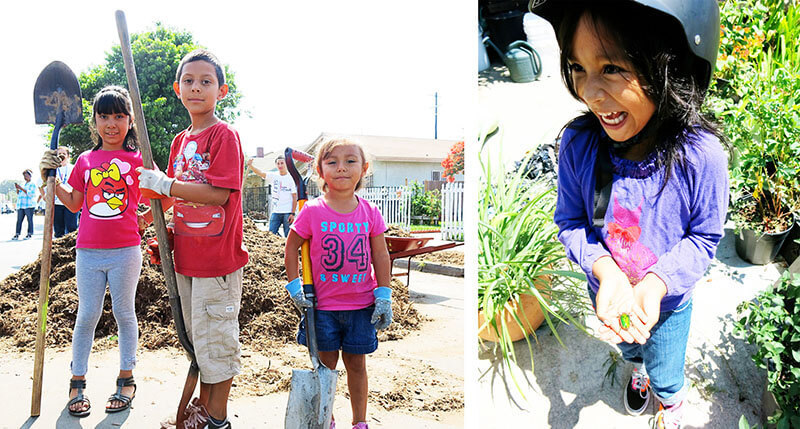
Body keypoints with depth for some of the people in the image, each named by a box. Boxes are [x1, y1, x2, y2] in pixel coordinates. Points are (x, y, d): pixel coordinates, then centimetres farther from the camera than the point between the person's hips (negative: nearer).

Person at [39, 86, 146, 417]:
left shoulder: (138, 159, -1)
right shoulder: (85, 160, 8)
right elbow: (74, 204, 15)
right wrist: (52, 178, 5)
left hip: (125, 251, -2)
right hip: (88, 251, 2)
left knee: (123, 313, 8)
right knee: (87, 315, 8)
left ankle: (126, 379, 22)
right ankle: (77, 382, 22)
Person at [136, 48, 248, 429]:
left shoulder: (225, 135, -12)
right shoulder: (180, 141, 11)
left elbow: (218, 194, -23)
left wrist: (162, 183, -21)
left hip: (218, 255, -8)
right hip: (187, 255, 8)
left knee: (215, 335, 3)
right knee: (195, 334, 19)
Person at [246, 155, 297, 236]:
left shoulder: (291, 178, 0)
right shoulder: (273, 177, 9)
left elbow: (294, 198, -2)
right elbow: (260, 173, -6)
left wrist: (293, 213, -9)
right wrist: (250, 165, -25)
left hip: (288, 212, -3)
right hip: (275, 212, 3)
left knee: (288, 236, 0)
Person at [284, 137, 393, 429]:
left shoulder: (369, 212, -2)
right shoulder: (312, 212, -9)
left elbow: (381, 256, 3)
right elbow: (291, 246, 3)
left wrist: (384, 296, 0)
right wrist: (294, 286, -3)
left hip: (362, 306, 2)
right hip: (323, 305, -1)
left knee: (356, 363, 12)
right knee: (326, 362, 9)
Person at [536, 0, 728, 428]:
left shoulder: (701, 156, -32)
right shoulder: (577, 142, -25)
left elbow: (704, 237, -16)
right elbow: (570, 222, -13)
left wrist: (655, 285, -32)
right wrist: (604, 271, -30)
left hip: (669, 300, -2)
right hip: (608, 293, 2)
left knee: (665, 376, 25)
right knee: (628, 348, 34)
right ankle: (638, 370, 70)